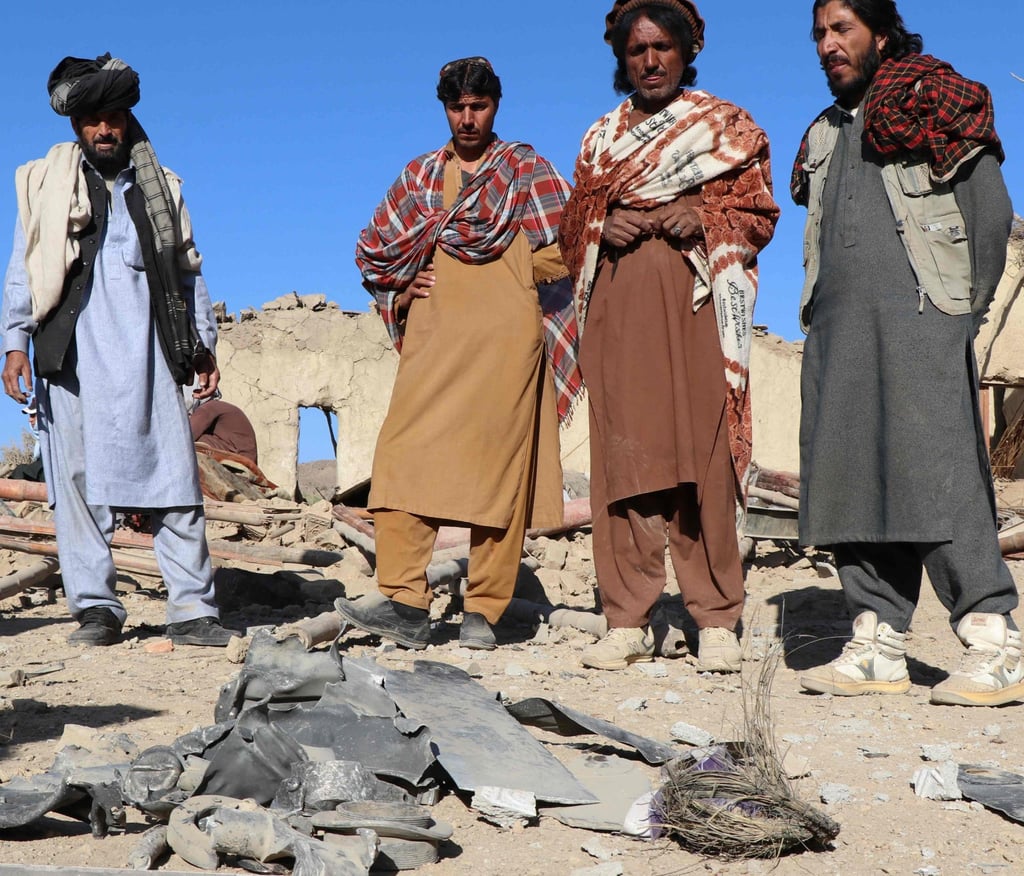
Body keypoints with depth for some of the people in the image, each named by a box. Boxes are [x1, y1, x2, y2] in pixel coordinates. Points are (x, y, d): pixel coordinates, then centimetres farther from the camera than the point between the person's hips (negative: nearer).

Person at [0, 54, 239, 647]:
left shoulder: (161, 186, 18)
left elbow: (188, 270, 20)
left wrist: (203, 344, 13)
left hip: (148, 356, 1)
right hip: (71, 354, 0)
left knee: (175, 478, -5)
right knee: (77, 480, -2)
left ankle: (192, 610, -4)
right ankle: (96, 608, 4)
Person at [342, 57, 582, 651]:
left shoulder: (526, 169, 11)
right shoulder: (420, 176, 21)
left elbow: (565, 250, 3)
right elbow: (374, 251, 26)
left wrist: (506, 281, 6)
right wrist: (402, 292, 10)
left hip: (504, 341, -3)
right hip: (432, 344, 3)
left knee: (498, 470, -6)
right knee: (405, 462, -11)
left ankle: (484, 613, -2)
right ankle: (405, 603, -13)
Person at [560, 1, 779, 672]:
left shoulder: (728, 126, 14)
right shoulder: (601, 137, 22)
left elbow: (760, 211, 9)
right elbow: (574, 228, 20)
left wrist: (703, 218, -9)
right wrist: (604, 227, -2)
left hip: (696, 297, -2)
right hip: (618, 303, 3)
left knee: (703, 452, -10)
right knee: (622, 452, -6)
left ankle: (718, 622, -6)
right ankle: (628, 622, -4)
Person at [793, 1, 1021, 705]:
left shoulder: (934, 104, 5)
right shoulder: (825, 133, 24)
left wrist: (964, 314, -2)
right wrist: (821, 319, 11)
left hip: (918, 315, -6)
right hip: (837, 330, 7)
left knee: (936, 473, -15)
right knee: (852, 480, 0)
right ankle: (879, 650, 2)